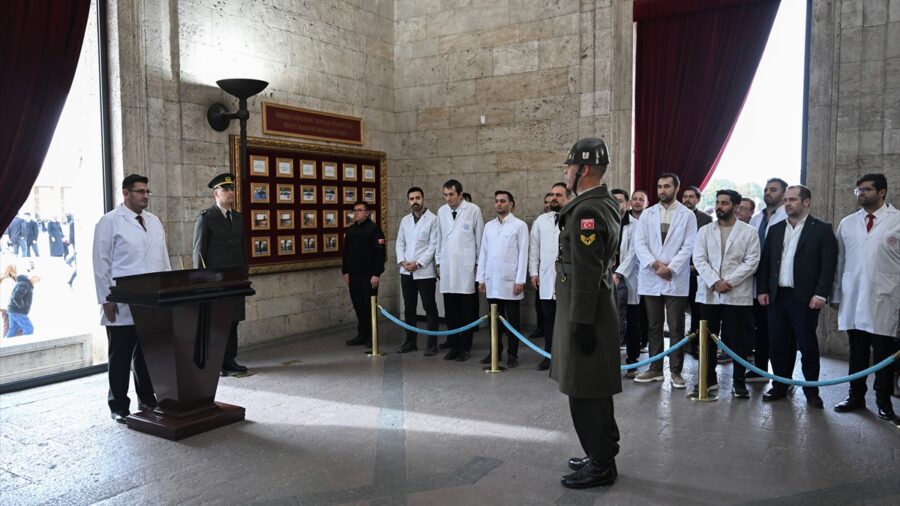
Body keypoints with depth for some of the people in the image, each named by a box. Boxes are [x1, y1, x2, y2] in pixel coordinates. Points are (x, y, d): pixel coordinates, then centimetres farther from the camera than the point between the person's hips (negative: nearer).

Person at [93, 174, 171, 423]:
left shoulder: (154, 221, 13)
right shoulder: (109, 222, -4)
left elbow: (163, 258, 14)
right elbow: (101, 263, -7)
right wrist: (106, 300, -11)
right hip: (122, 306, -5)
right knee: (121, 358, 6)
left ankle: (147, 400, 24)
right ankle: (119, 407, 18)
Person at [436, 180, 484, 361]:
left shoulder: (473, 210, -4)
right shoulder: (441, 211, 8)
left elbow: (479, 239, 0)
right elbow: (439, 239, 13)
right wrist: (438, 263, 12)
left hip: (467, 268, -3)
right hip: (447, 267, 4)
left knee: (467, 311, 3)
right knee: (450, 311, 6)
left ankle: (465, 347, 13)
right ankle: (453, 346, 17)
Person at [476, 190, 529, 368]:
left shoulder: (519, 225, -1)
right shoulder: (489, 226, 12)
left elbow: (523, 253, -5)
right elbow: (483, 252, 12)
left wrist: (520, 280, -11)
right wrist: (480, 278, 7)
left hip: (510, 281, -4)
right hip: (491, 281, 4)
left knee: (512, 320, 4)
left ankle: (512, 354, 11)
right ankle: (495, 351, 20)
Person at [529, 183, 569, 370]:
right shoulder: (540, 220, 11)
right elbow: (534, 248, 12)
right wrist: (533, 272, 6)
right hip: (546, 279, 3)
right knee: (549, 319, 9)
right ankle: (549, 355, 18)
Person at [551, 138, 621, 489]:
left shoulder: (587, 210, -19)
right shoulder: (605, 204, 13)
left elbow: (586, 273, -23)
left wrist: (582, 323, -21)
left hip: (585, 315, -11)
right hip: (597, 311, 11)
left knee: (586, 393, -1)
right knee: (595, 390, 18)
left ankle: (600, 466, 11)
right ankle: (601, 454, 31)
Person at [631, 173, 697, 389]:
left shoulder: (687, 215, 2)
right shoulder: (647, 214, 8)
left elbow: (688, 246, -6)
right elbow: (638, 242, 0)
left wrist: (670, 268, -15)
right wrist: (654, 263, -13)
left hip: (676, 280, -2)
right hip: (651, 279, 3)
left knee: (676, 328, 2)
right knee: (654, 327, 10)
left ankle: (676, 371, 11)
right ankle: (655, 369, 18)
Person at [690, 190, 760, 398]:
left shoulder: (749, 232, 3)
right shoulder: (704, 231, 9)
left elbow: (751, 262, -5)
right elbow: (699, 259, 1)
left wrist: (729, 282, -14)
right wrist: (715, 282, -12)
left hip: (738, 294, -2)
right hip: (709, 293, 2)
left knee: (738, 340, 2)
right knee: (707, 339, 8)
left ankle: (739, 381, 13)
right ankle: (708, 378, 20)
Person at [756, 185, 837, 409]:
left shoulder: (822, 229, -1)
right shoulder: (775, 229, 13)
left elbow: (829, 264, -7)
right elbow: (765, 262, 13)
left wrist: (821, 294, -13)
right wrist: (762, 289, 5)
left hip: (804, 298, -4)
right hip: (777, 296, 4)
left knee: (807, 345, 3)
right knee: (778, 344, 8)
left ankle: (811, 389, 16)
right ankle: (780, 386, 19)